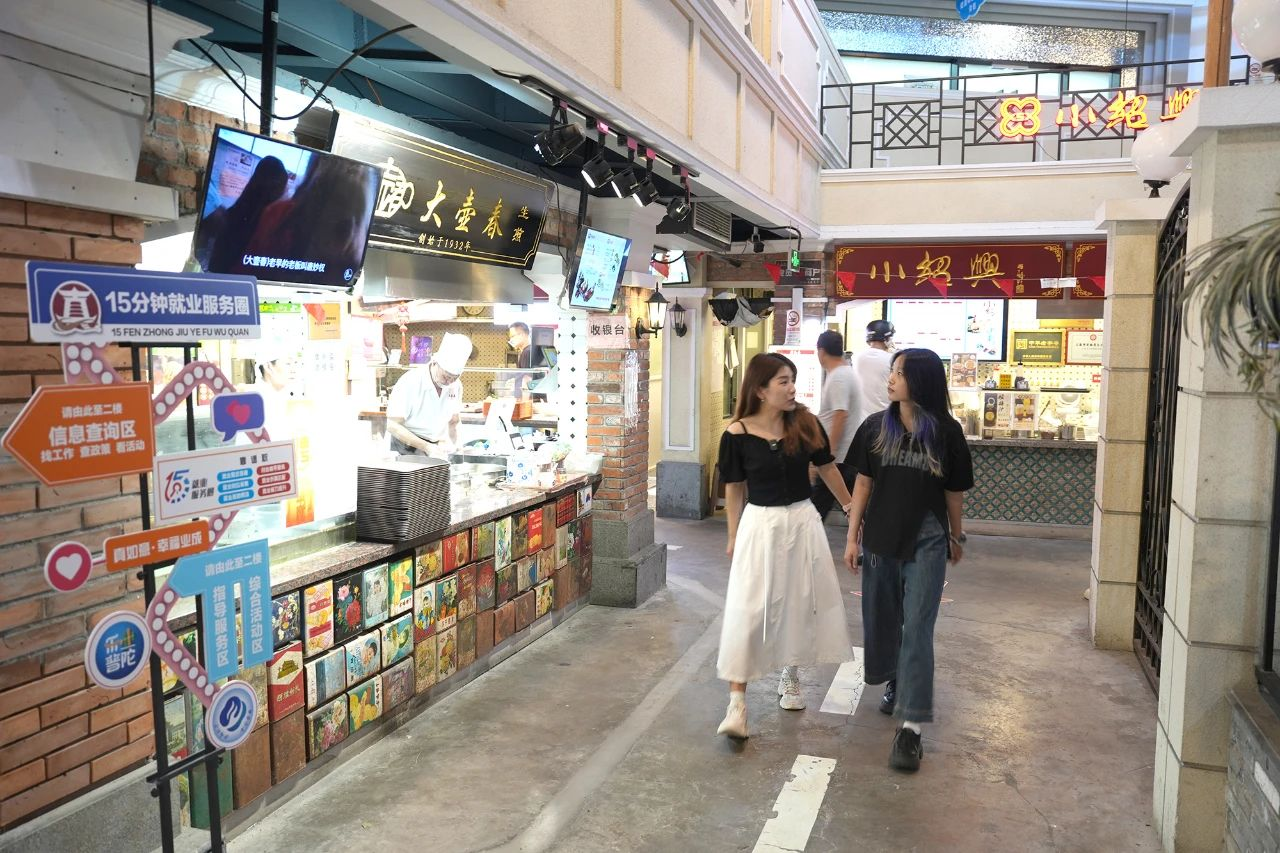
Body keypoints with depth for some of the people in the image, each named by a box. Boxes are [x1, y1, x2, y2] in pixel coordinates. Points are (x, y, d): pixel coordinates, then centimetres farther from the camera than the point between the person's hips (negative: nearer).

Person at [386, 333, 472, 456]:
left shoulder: (456, 386, 0)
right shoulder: (410, 382, -15)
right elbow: (393, 426, -14)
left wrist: (453, 444, -2)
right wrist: (426, 447, -19)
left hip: (436, 449, 4)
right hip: (406, 450, -4)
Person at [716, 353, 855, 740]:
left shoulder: (806, 424, -5)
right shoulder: (737, 435, -10)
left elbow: (827, 468, 9)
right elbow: (734, 488, 1)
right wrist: (733, 537, 6)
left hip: (802, 522, 3)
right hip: (759, 525, -3)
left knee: (800, 603, 13)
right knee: (748, 610, -5)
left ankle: (790, 675, 37)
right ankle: (737, 701, 1)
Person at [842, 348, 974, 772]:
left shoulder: (945, 432, -7)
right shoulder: (876, 427, -2)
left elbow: (953, 492, 3)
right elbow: (863, 484, 3)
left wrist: (955, 538, 13)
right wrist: (852, 537, 2)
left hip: (927, 540, -3)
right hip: (880, 537, 3)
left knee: (917, 627, -6)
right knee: (882, 619, 15)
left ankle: (911, 726, -3)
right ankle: (896, 681, 43)